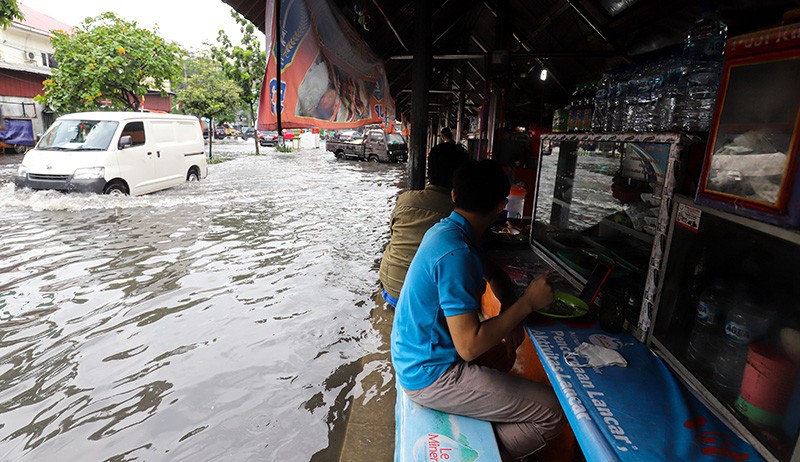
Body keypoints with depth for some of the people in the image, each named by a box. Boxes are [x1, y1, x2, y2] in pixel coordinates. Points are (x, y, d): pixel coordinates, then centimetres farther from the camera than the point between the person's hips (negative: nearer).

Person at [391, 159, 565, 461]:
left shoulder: (442, 230, 2)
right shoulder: (456, 252, -27)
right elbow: (469, 347, -28)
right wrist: (528, 302, -21)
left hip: (414, 359, 10)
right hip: (431, 377, -10)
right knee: (553, 413, -9)